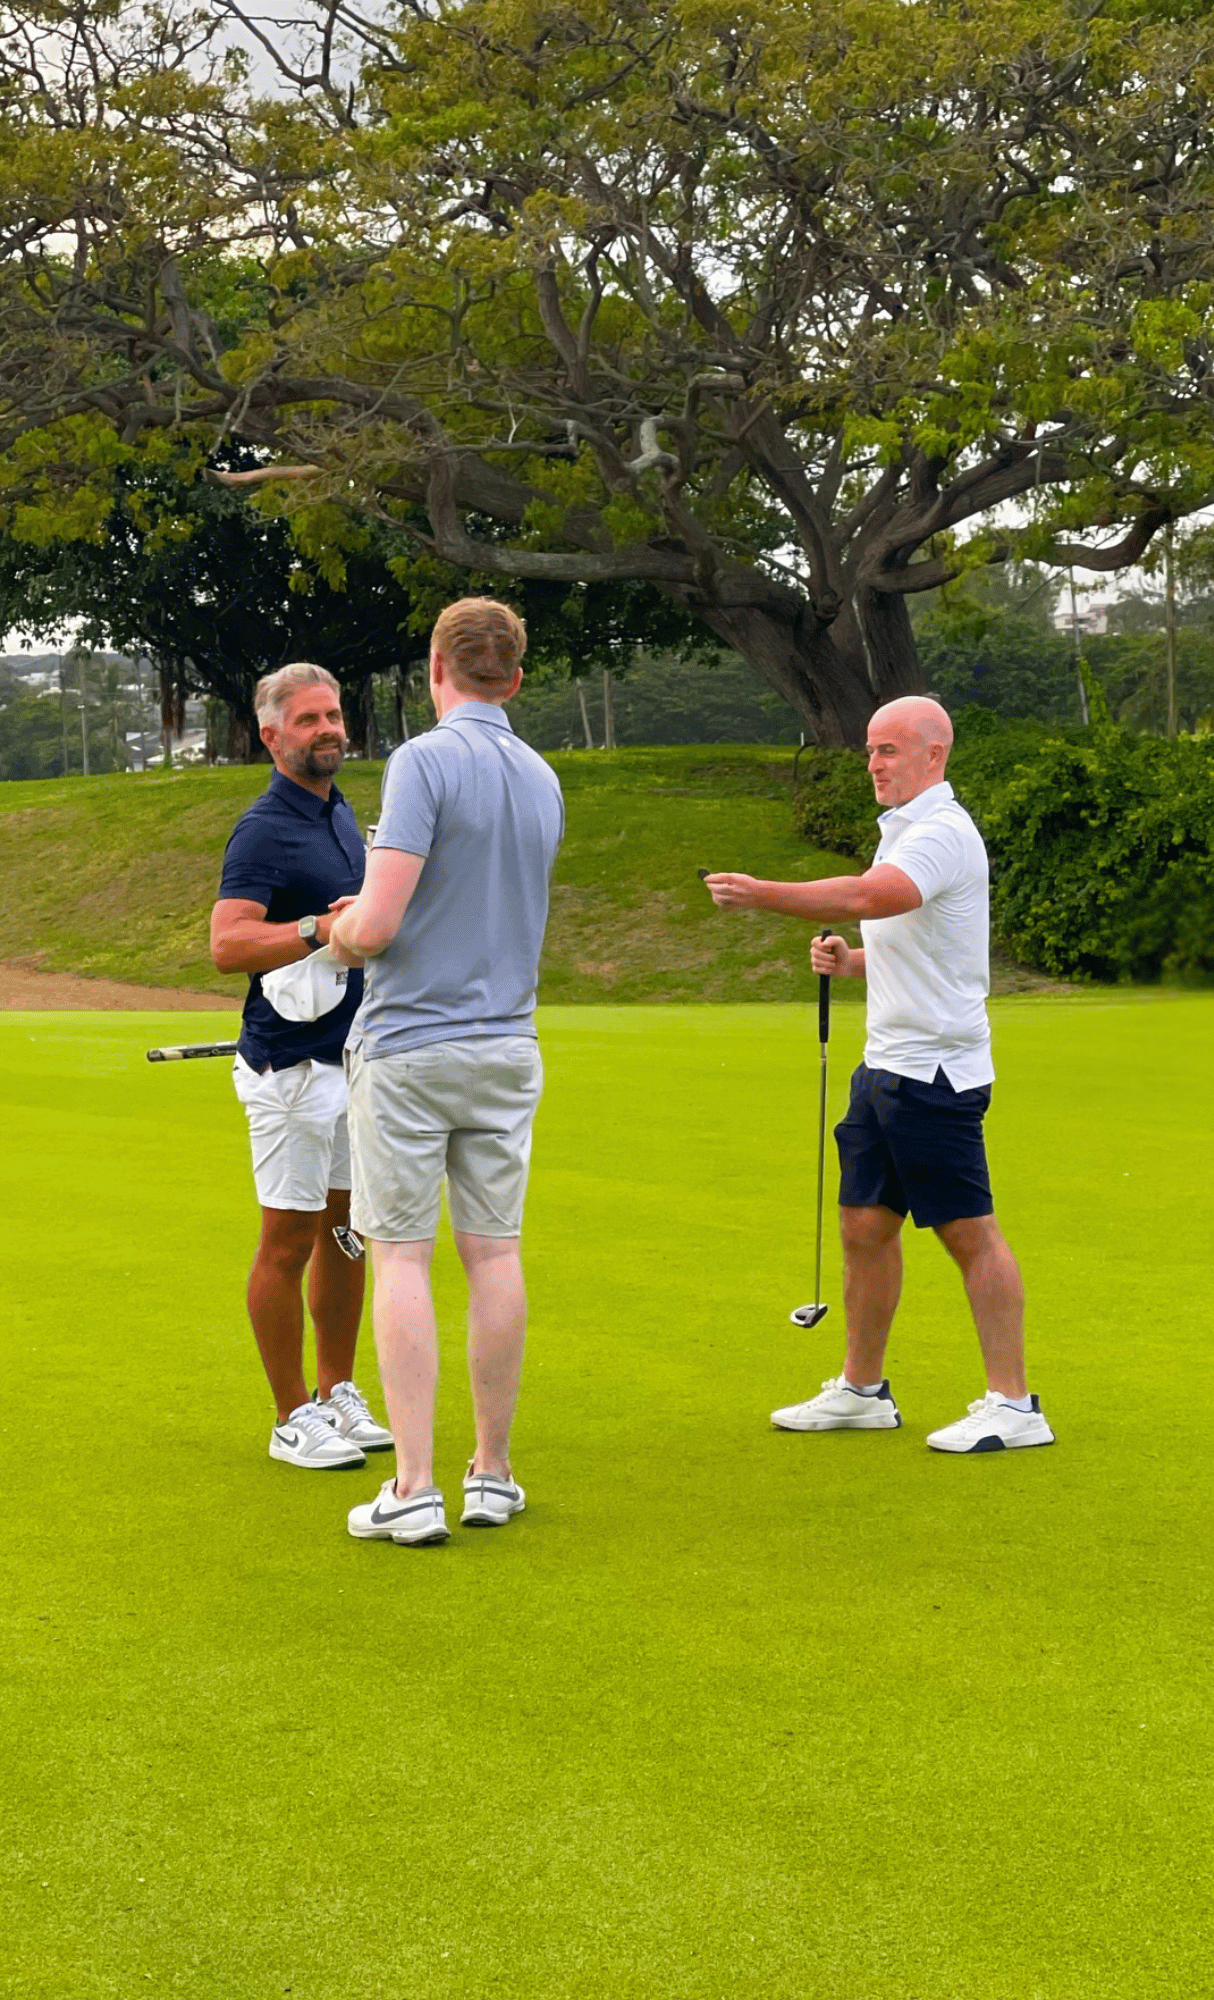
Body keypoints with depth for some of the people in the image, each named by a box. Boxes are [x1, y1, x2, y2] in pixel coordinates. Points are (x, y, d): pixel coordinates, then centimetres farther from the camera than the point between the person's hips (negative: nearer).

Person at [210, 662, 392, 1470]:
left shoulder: (341, 812, 14)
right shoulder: (264, 831, -14)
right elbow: (228, 944, -26)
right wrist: (319, 929, -36)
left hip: (352, 1054, 8)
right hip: (292, 1063, -8)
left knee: (346, 1234, 14)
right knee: (290, 1241, -1)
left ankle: (338, 1397, 25)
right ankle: (294, 1420, 7)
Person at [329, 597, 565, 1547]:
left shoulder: (426, 761, -13)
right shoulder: (544, 781, 9)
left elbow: (380, 921, -20)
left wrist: (342, 935, 3)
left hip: (409, 1047, -6)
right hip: (508, 1046, 6)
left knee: (402, 1258, -1)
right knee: (495, 1254, 9)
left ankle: (415, 1488, -3)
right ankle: (493, 1472, 15)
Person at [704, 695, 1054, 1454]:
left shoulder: (942, 832, -15)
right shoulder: (903, 830, 17)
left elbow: (869, 896, -34)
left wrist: (762, 893, -34)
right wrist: (851, 960, 8)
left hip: (936, 1071, -10)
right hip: (888, 1064, 10)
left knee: (970, 1232, -5)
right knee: (865, 1222, 12)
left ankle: (1013, 1405, 1)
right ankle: (862, 1390, 22)